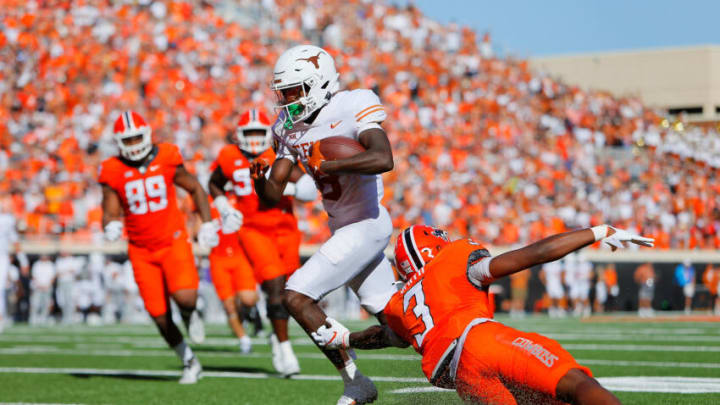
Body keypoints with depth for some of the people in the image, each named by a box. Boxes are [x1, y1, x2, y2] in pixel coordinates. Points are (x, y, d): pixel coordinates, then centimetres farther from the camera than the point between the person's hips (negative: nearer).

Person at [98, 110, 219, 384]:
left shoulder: (167, 161, -6)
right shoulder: (114, 172, -5)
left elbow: (195, 189, 8)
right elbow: (110, 211, -4)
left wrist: (207, 224, 1)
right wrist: (111, 226, -27)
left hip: (173, 241, -1)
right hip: (141, 251, 1)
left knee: (185, 297, -26)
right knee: (160, 317, -1)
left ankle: (189, 314, 12)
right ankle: (189, 363, 22)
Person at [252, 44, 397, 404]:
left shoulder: (352, 109, -18)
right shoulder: (292, 128, 5)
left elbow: (383, 159, -36)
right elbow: (273, 195, 4)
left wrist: (326, 164, -35)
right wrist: (259, 181, -18)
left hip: (366, 225, -9)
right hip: (343, 228, 9)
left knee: (296, 296, -13)